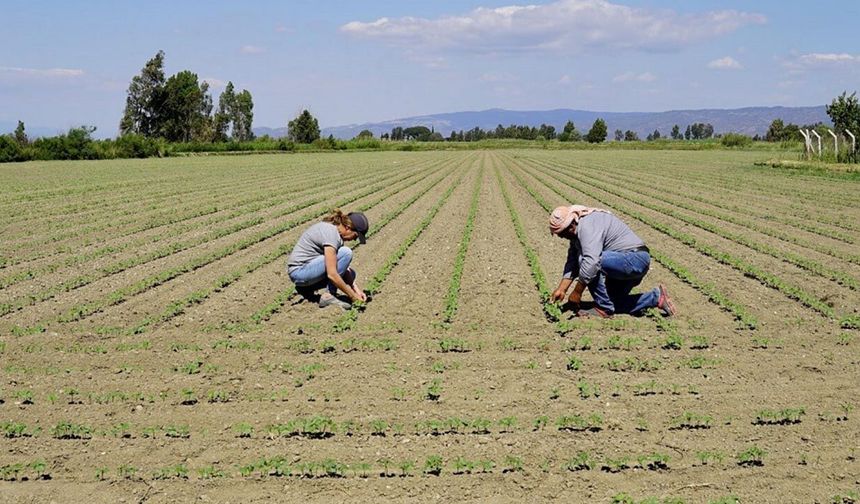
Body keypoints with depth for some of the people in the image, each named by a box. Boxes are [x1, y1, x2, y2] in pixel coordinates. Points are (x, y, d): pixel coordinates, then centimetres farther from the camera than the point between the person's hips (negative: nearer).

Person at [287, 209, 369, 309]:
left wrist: (356, 290, -1)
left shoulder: (334, 229, 7)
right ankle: (328, 296, -14)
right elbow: (332, 274, -28)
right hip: (299, 270, -10)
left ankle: (306, 288, 10)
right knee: (345, 253, -20)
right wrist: (353, 296, -20)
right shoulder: (331, 234, -23)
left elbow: (343, 266, 9)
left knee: (350, 273, 12)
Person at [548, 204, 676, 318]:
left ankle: (603, 308, -13)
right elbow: (572, 262, 12)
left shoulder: (587, 225, -22)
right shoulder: (577, 232, 11)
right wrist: (561, 289, 3)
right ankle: (657, 297, 21)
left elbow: (591, 261, -32)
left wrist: (577, 292, -24)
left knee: (586, 261, -26)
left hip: (634, 259, -11)